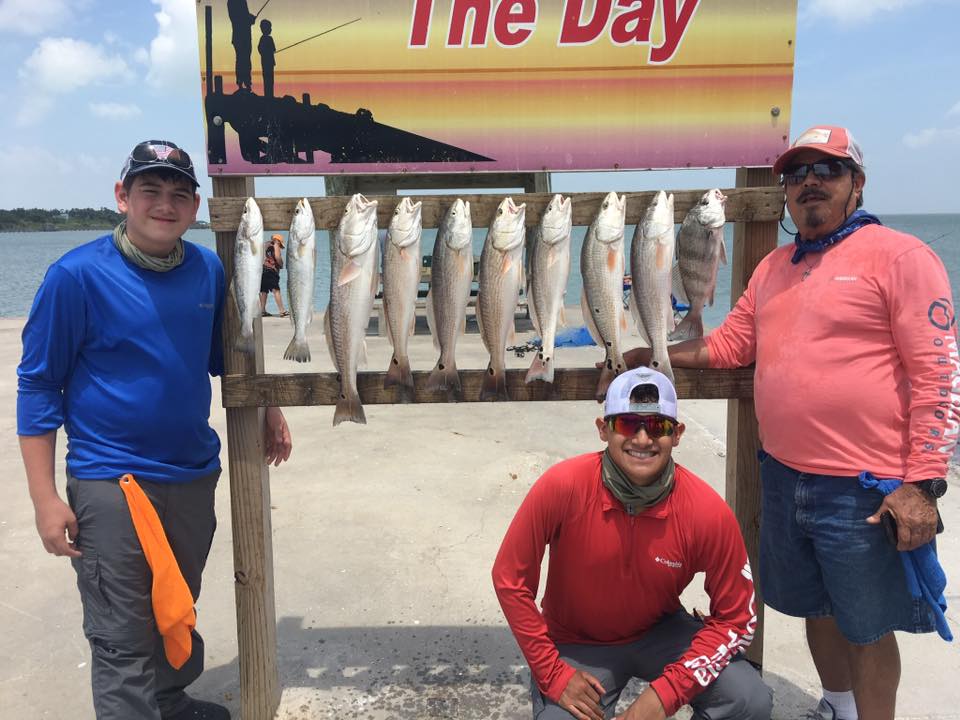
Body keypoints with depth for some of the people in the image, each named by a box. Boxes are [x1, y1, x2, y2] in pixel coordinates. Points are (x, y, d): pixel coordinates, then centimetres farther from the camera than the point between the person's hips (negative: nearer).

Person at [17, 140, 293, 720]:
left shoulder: (208, 269, 2)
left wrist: (269, 413, 12)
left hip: (195, 472, 6)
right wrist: (46, 499, -11)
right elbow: (38, 385, -8)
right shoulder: (77, 275, -12)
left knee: (179, 609, 22)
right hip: (111, 484, -5)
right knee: (124, 639, 2)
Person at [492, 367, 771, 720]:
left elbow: (735, 618, -10)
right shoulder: (562, 487, -27)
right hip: (576, 645, 0)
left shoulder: (708, 512, -22)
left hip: (660, 632, 1)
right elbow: (511, 581, -16)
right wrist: (553, 674, -14)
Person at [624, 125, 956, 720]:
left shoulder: (899, 256, -10)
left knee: (868, 623, 9)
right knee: (816, 606, 23)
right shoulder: (774, 267, 11)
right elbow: (731, 342, 18)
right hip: (783, 477, 7)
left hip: (865, 490, -6)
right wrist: (655, 357, 8)